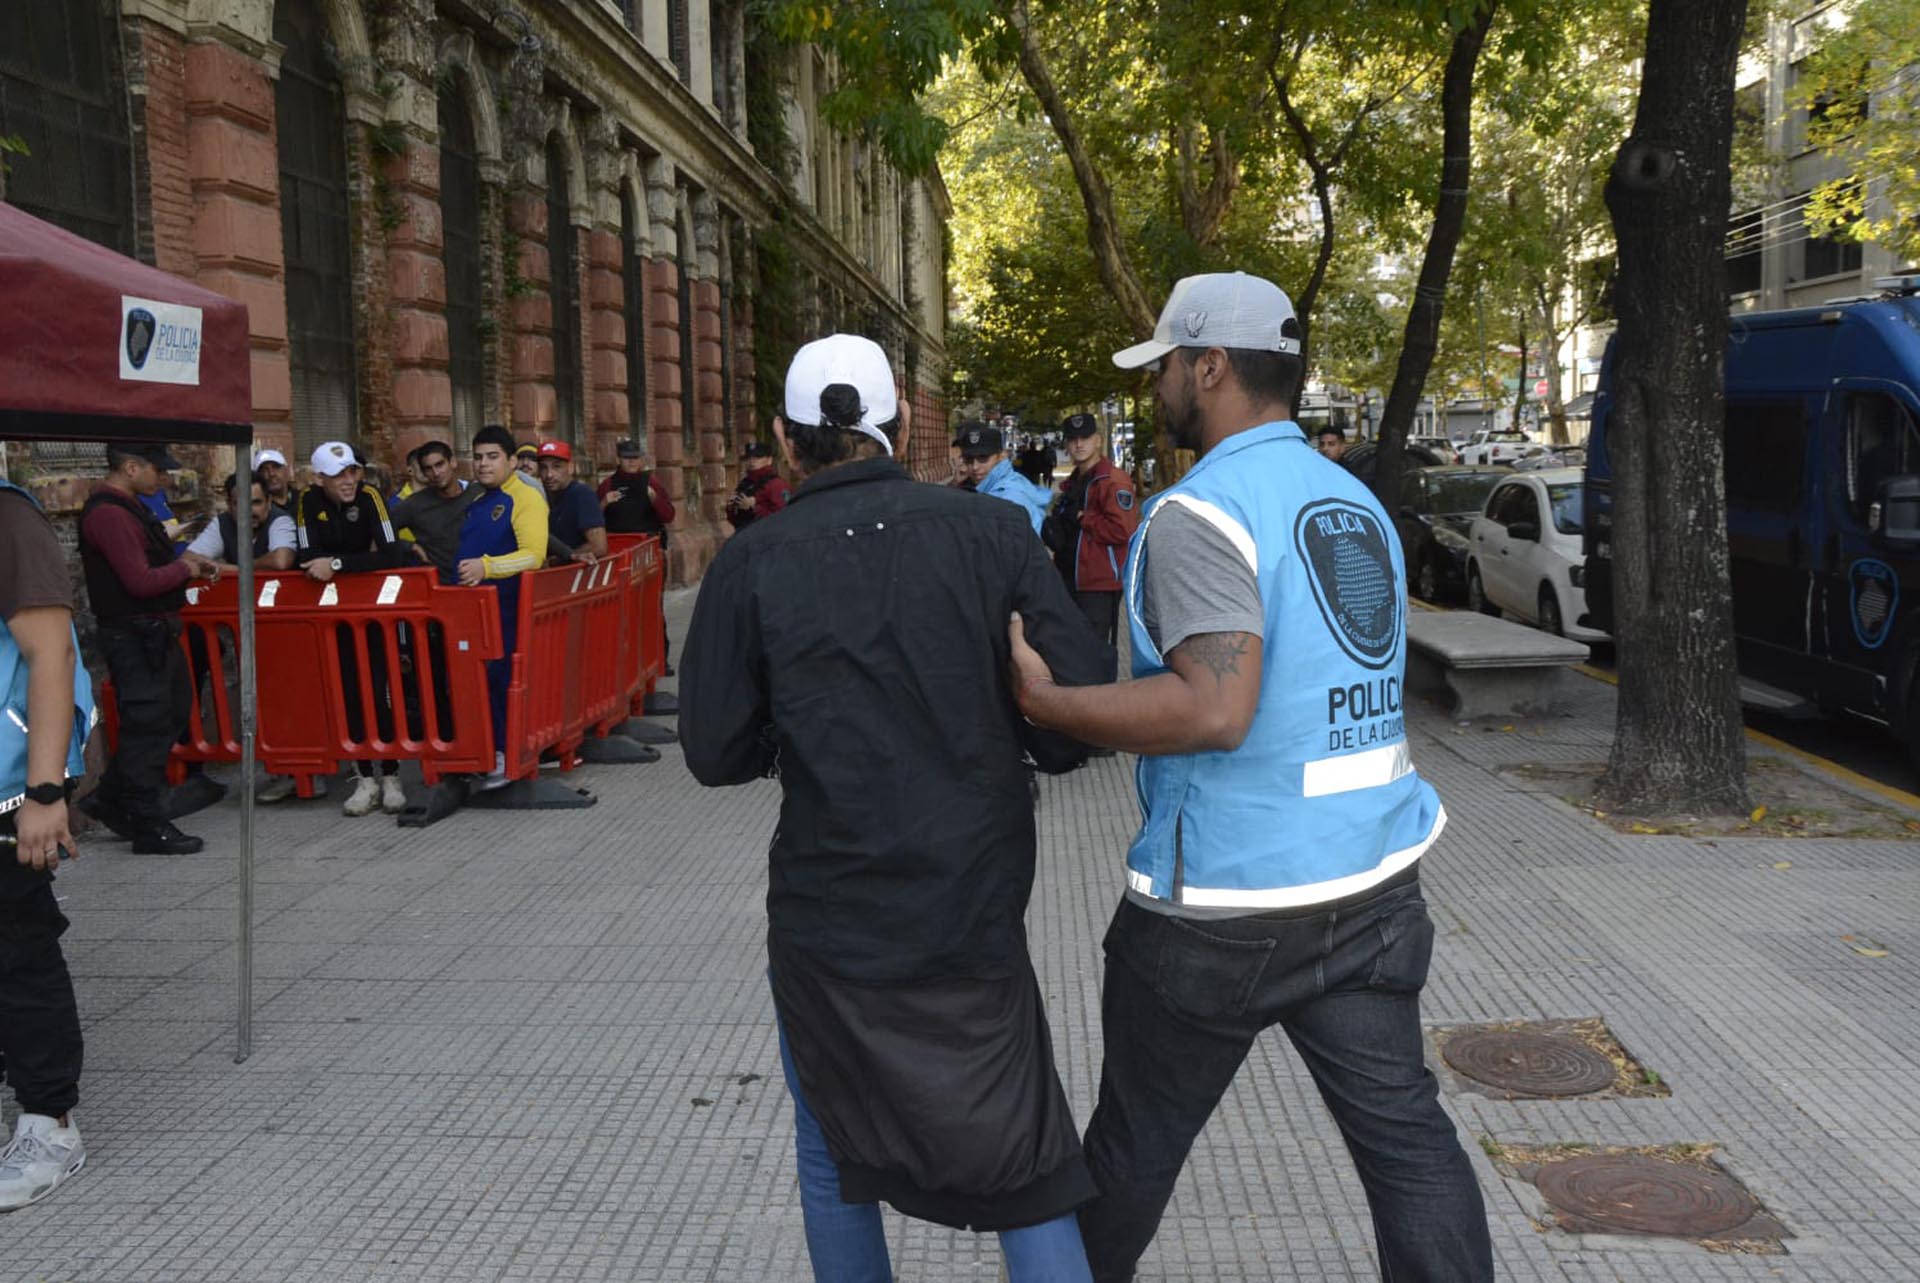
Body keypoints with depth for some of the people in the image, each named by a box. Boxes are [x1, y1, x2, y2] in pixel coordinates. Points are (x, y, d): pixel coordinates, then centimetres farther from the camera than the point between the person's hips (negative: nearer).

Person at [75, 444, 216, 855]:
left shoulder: (127, 507, 14)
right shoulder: (109, 514, -20)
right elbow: (140, 581, -24)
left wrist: (185, 562, 4)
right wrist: (183, 568, -8)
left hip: (155, 632, 11)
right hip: (135, 636, -11)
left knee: (173, 713, 17)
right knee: (147, 725, -3)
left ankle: (110, 799, 26)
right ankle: (149, 827, 6)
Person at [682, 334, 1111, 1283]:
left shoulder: (751, 564, -7)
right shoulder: (991, 534, -6)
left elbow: (716, 753, -4)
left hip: (828, 922, 0)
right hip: (977, 920, 0)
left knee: (834, 1153, 22)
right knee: (1023, 1169, 13)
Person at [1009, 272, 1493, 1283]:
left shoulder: (1200, 511, -16)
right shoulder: (1358, 502, 10)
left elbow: (1215, 709, -27)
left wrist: (1041, 698, -20)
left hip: (1227, 899, -7)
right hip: (1374, 878, 7)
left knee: (1139, 1132, 14)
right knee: (1403, 1127, 10)